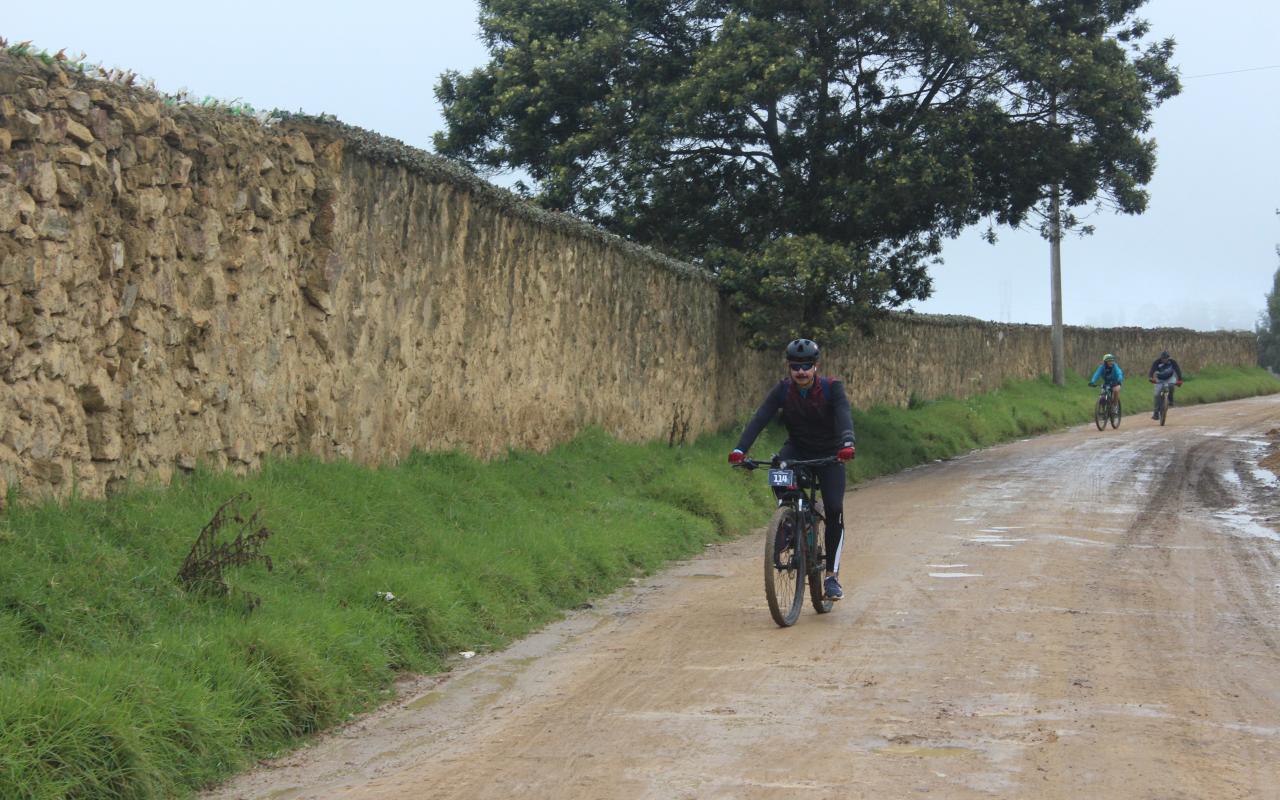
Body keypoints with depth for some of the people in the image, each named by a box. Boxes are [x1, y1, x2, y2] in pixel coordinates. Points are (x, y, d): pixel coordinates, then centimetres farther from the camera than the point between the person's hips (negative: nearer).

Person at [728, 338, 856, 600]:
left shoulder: (832, 388, -19)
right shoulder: (783, 390, -14)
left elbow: (844, 415, -36)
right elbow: (759, 419, -24)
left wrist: (847, 444, -57)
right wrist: (740, 450, -40)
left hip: (829, 454, -1)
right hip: (797, 449, 1)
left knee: (834, 510, -15)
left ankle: (832, 575, -4)